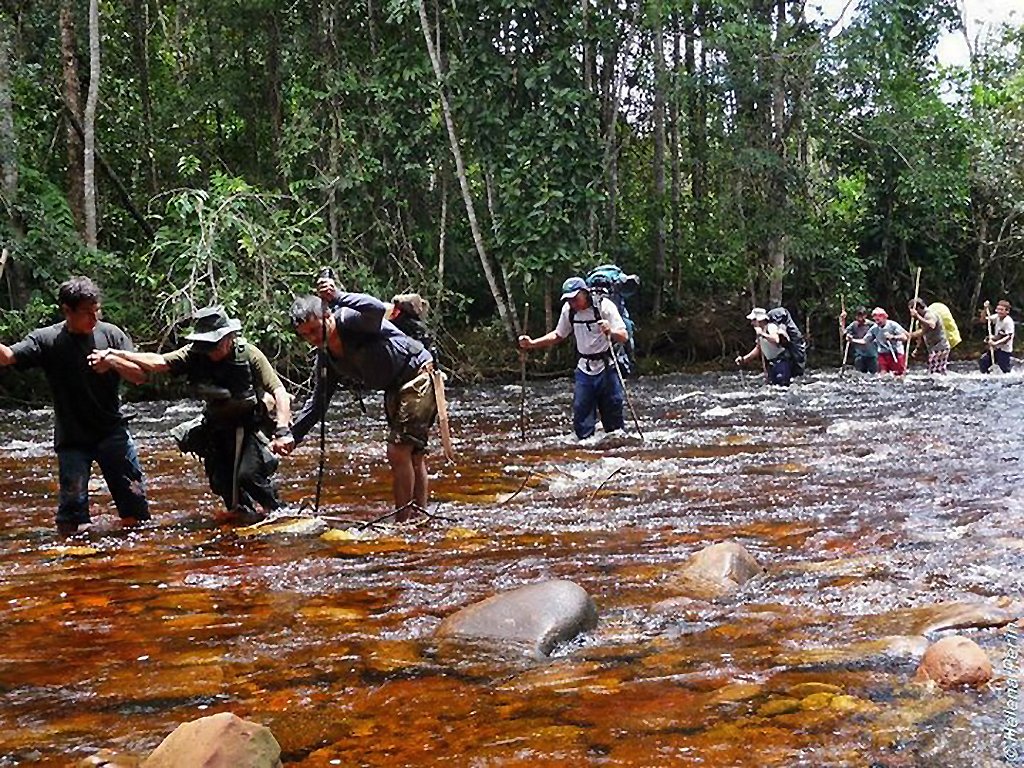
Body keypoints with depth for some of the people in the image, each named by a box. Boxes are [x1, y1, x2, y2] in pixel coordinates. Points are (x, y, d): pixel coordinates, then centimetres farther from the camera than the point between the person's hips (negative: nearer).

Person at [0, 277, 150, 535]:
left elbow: (139, 375, 0)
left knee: (134, 499, 2)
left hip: (113, 432, 2)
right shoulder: (46, 340, -4)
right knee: (72, 504, -4)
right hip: (72, 438, -1)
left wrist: (113, 361, -19)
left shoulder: (111, 334, 0)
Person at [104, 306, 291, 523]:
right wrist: (117, 355, -35)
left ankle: (276, 511, 9)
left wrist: (282, 430, -32)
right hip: (215, 426, 4)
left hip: (248, 426, -4)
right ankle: (241, 510, 31)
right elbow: (158, 362, -22)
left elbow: (279, 391, -21)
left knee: (248, 474, -16)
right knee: (219, 479, 3)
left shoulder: (249, 355, -20)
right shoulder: (195, 354, -12)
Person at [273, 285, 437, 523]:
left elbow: (378, 309, -41)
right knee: (413, 456, 16)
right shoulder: (328, 358, 6)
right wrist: (292, 436, 4)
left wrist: (338, 297, -45)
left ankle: (403, 523, -8)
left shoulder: (349, 319, -18)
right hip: (395, 390, 10)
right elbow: (318, 401, 11)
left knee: (399, 453, -13)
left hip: (418, 378, -10)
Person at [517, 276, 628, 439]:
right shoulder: (568, 309, 0)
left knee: (613, 419, -1)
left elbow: (624, 337, -17)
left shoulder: (604, 305, -14)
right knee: (582, 420, 2)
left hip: (607, 368, -4)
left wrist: (610, 331, -39)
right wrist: (532, 343, 4)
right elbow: (558, 335, 16)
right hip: (584, 369, 4)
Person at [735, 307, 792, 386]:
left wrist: (763, 334, -28)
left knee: (782, 385, -19)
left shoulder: (771, 327, -14)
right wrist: (744, 358, 16)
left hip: (781, 361, -9)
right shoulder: (759, 331, 13)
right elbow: (758, 349, 24)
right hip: (771, 364, 9)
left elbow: (776, 340, -35)